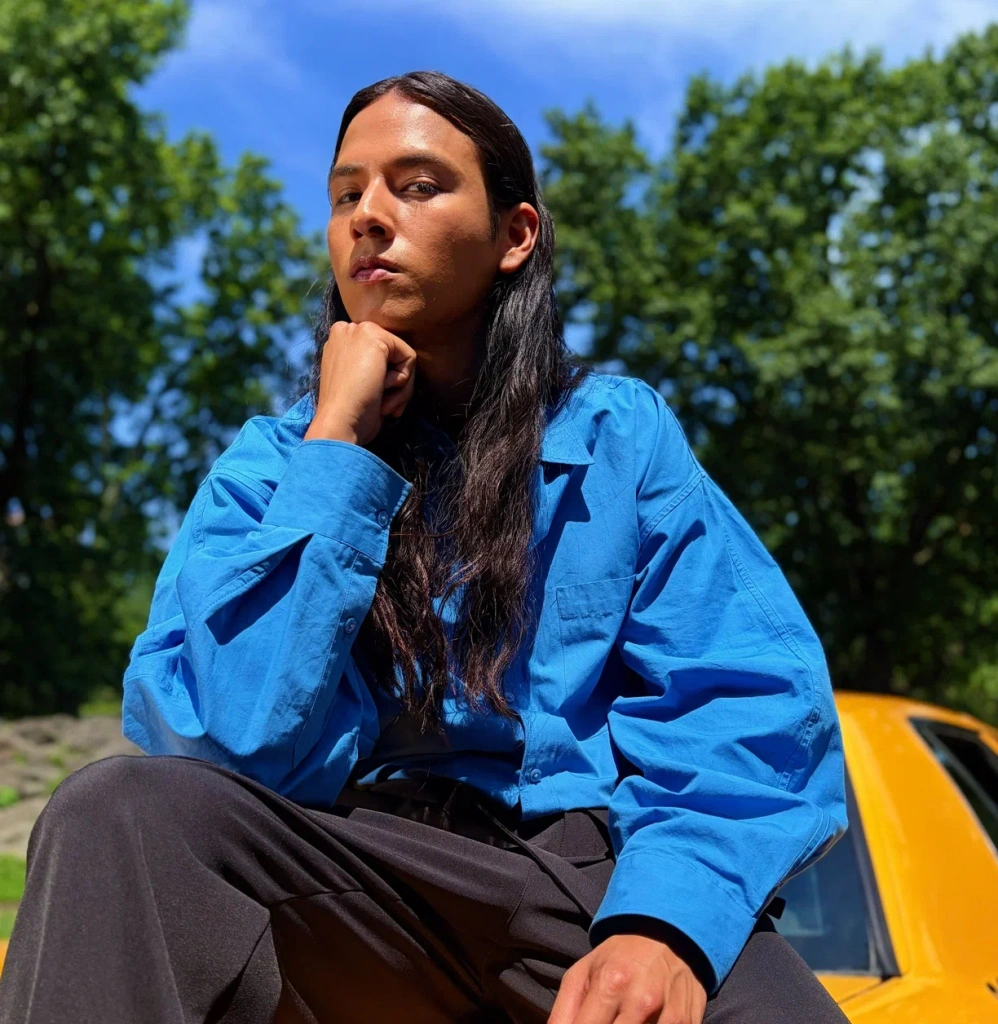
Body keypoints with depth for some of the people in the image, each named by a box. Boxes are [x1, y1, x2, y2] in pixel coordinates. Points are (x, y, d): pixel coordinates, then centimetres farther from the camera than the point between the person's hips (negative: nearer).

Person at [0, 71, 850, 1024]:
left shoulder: (622, 433, 5)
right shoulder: (273, 459, 5)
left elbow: (750, 702, -5)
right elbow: (236, 742, -10)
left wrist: (665, 924, -23)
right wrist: (335, 447, -10)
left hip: (596, 870, -1)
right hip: (370, 878, 1)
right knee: (118, 809, -26)